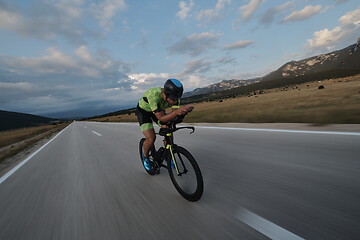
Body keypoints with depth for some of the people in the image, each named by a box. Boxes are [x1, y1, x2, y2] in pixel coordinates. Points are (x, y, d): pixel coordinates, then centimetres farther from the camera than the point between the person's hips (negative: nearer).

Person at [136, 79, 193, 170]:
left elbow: (175, 112, -25)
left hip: (158, 110, 5)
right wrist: (177, 112, -59)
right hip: (143, 110, -4)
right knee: (151, 138, -19)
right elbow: (161, 118, -43)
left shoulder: (174, 96, -26)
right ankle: (145, 156, 14)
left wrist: (184, 110, -47)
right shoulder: (154, 96, -42)